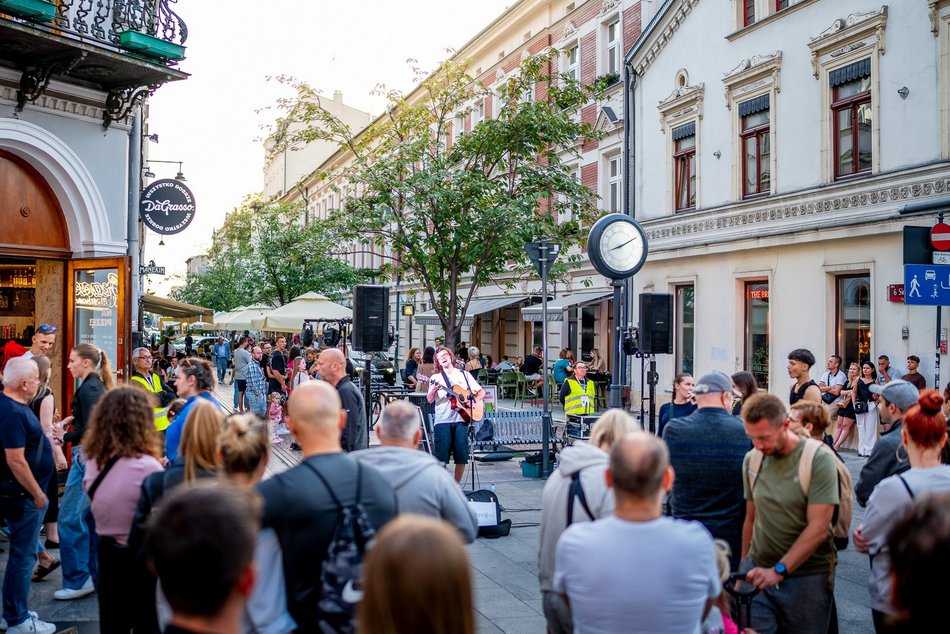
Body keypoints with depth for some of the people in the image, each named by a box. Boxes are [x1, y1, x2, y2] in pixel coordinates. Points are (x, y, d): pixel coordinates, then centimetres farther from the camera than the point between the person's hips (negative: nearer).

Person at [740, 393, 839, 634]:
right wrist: (745, 564, 13)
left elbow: (818, 528, -17)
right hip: (758, 570, 3)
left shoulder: (819, 458, -13)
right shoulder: (752, 459, 2)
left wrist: (779, 570, -22)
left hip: (806, 576, -3)